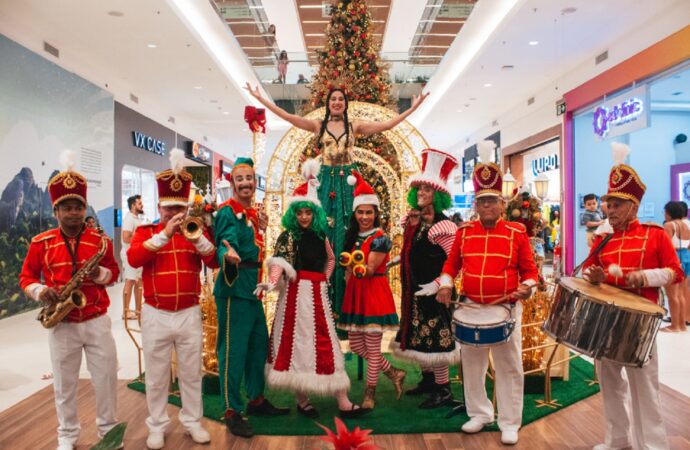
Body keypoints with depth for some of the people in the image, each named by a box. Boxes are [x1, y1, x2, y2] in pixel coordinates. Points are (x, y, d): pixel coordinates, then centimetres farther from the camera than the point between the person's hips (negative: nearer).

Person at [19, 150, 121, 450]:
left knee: (106, 377, 6)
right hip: (61, 324, 0)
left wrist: (100, 274, -17)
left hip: (97, 321, 0)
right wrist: (40, 292, -15)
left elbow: (114, 271, 5)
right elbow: (26, 277, 5)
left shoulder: (101, 240, -1)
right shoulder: (40, 243, -1)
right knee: (64, 383, 11)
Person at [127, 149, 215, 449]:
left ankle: (193, 422, 27)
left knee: (191, 373, 12)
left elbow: (215, 262, -7)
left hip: (189, 314, 1)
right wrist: (165, 234, -24)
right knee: (156, 376, 10)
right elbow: (133, 259, -18)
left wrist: (197, 237, -22)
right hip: (155, 315, -1)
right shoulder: (145, 231, 1)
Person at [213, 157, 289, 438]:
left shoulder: (252, 213, 15)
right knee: (233, 349, -2)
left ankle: (257, 400, 31)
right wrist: (228, 255, -45)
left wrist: (262, 230, 10)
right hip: (234, 287, -9)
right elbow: (225, 244, -27)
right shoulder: (228, 211, -10)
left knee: (259, 344, 16)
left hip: (252, 288, 9)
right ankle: (232, 412, 10)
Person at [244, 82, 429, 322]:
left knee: (347, 231, -1)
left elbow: (387, 124, 4)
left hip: (348, 180, 0)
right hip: (327, 180, 0)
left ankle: (345, 298, 7)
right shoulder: (318, 125, 8)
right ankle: (327, 297, 6)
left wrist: (413, 108, 2)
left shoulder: (355, 126, 8)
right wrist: (261, 99, -2)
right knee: (325, 230, -2)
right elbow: (287, 116, 2)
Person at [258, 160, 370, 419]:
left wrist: (325, 278, 12)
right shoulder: (288, 236, -4)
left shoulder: (320, 235, 11)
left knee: (326, 344, 6)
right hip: (296, 293, -5)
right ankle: (302, 401, 16)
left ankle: (343, 403, 9)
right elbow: (279, 263, -20)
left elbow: (331, 259, 27)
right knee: (298, 343, 1)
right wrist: (272, 283, -37)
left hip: (318, 294, 5)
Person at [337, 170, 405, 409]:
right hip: (354, 293, 8)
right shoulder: (353, 237, 10)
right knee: (356, 345, 12)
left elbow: (370, 269, -19)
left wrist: (360, 268, -36)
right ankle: (394, 373, 29)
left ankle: (370, 393, 18)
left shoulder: (380, 238, -10)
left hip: (374, 293, -8)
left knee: (372, 347, 2)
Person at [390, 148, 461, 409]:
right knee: (419, 336, 18)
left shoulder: (442, 226, -16)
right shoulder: (414, 222, 9)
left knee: (434, 338, -1)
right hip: (414, 292, 9)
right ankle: (427, 380, 34)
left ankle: (443, 390, 13)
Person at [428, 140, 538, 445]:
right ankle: (479, 413, 32)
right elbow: (452, 263, 11)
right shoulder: (464, 232, 3)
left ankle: (510, 423, 22)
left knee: (509, 367, 7)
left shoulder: (517, 233, -3)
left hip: (507, 308, -2)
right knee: (472, 365, 13)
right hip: (471, 308, 3)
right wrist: (445, 284, -6)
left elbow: (529, 269, 2)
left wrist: (527, 287, -18)